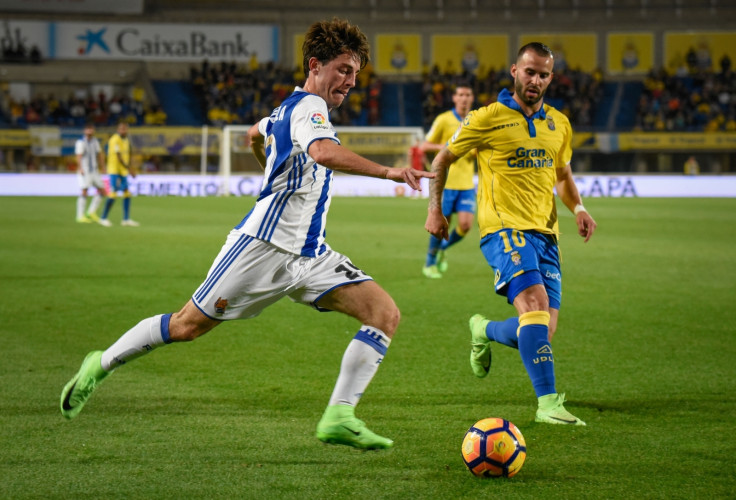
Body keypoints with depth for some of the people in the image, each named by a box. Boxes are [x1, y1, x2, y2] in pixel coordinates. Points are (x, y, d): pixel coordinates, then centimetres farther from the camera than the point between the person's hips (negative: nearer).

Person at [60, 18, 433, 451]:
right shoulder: (308, 107, -12)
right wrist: (387, 172, -39)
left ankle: (340, 417, -17)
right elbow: (324, 152, -35)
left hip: (309, 255, 9)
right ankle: (102, 364, 24)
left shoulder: (292, 108, 18)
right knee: (188, 325, 1)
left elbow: (256, 134, 40)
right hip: (264, 245, -9)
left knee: (386, 313, -10)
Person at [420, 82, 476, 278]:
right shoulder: (444, 120, -4)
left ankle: (443, 249, 22)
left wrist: (478, 152, -3)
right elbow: (424, 146, -3)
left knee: (465, 225, -6)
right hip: (446, 181, -4)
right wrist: (445, 147, -19)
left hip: (467, 183, 4)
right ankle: (430, 263, 19)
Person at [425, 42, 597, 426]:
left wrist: (577, 208, 11)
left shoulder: (558, 124, 14)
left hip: (545, 233, 6)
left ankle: (485, 331, 34)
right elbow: (443, 158, 11)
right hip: (504, 228, -6)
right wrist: (435, 208, 7)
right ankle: (547, 401, -30)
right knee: (535, 304, -28)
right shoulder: (488, 119, -1)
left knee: (543, 331, 1)